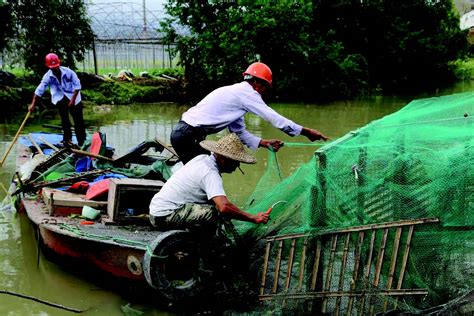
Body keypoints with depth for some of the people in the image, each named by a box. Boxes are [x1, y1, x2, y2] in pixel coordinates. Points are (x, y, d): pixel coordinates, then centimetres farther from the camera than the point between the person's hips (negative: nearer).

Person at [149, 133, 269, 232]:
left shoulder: (203, 158, 6)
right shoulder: (210, 173, -21)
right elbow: (224, 207, -34)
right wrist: (253, 218, -25)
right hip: (164, 216, -10)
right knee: (214, 212, -25)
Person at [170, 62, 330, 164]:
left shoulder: (235, 93, 18)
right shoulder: (247, 93, -10)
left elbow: (239, 132, 17)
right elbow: (273, 118, -13)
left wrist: (264, 143, 8)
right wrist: (305, 131, -8)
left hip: (183, 131, 9)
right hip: (188, 135, -9)